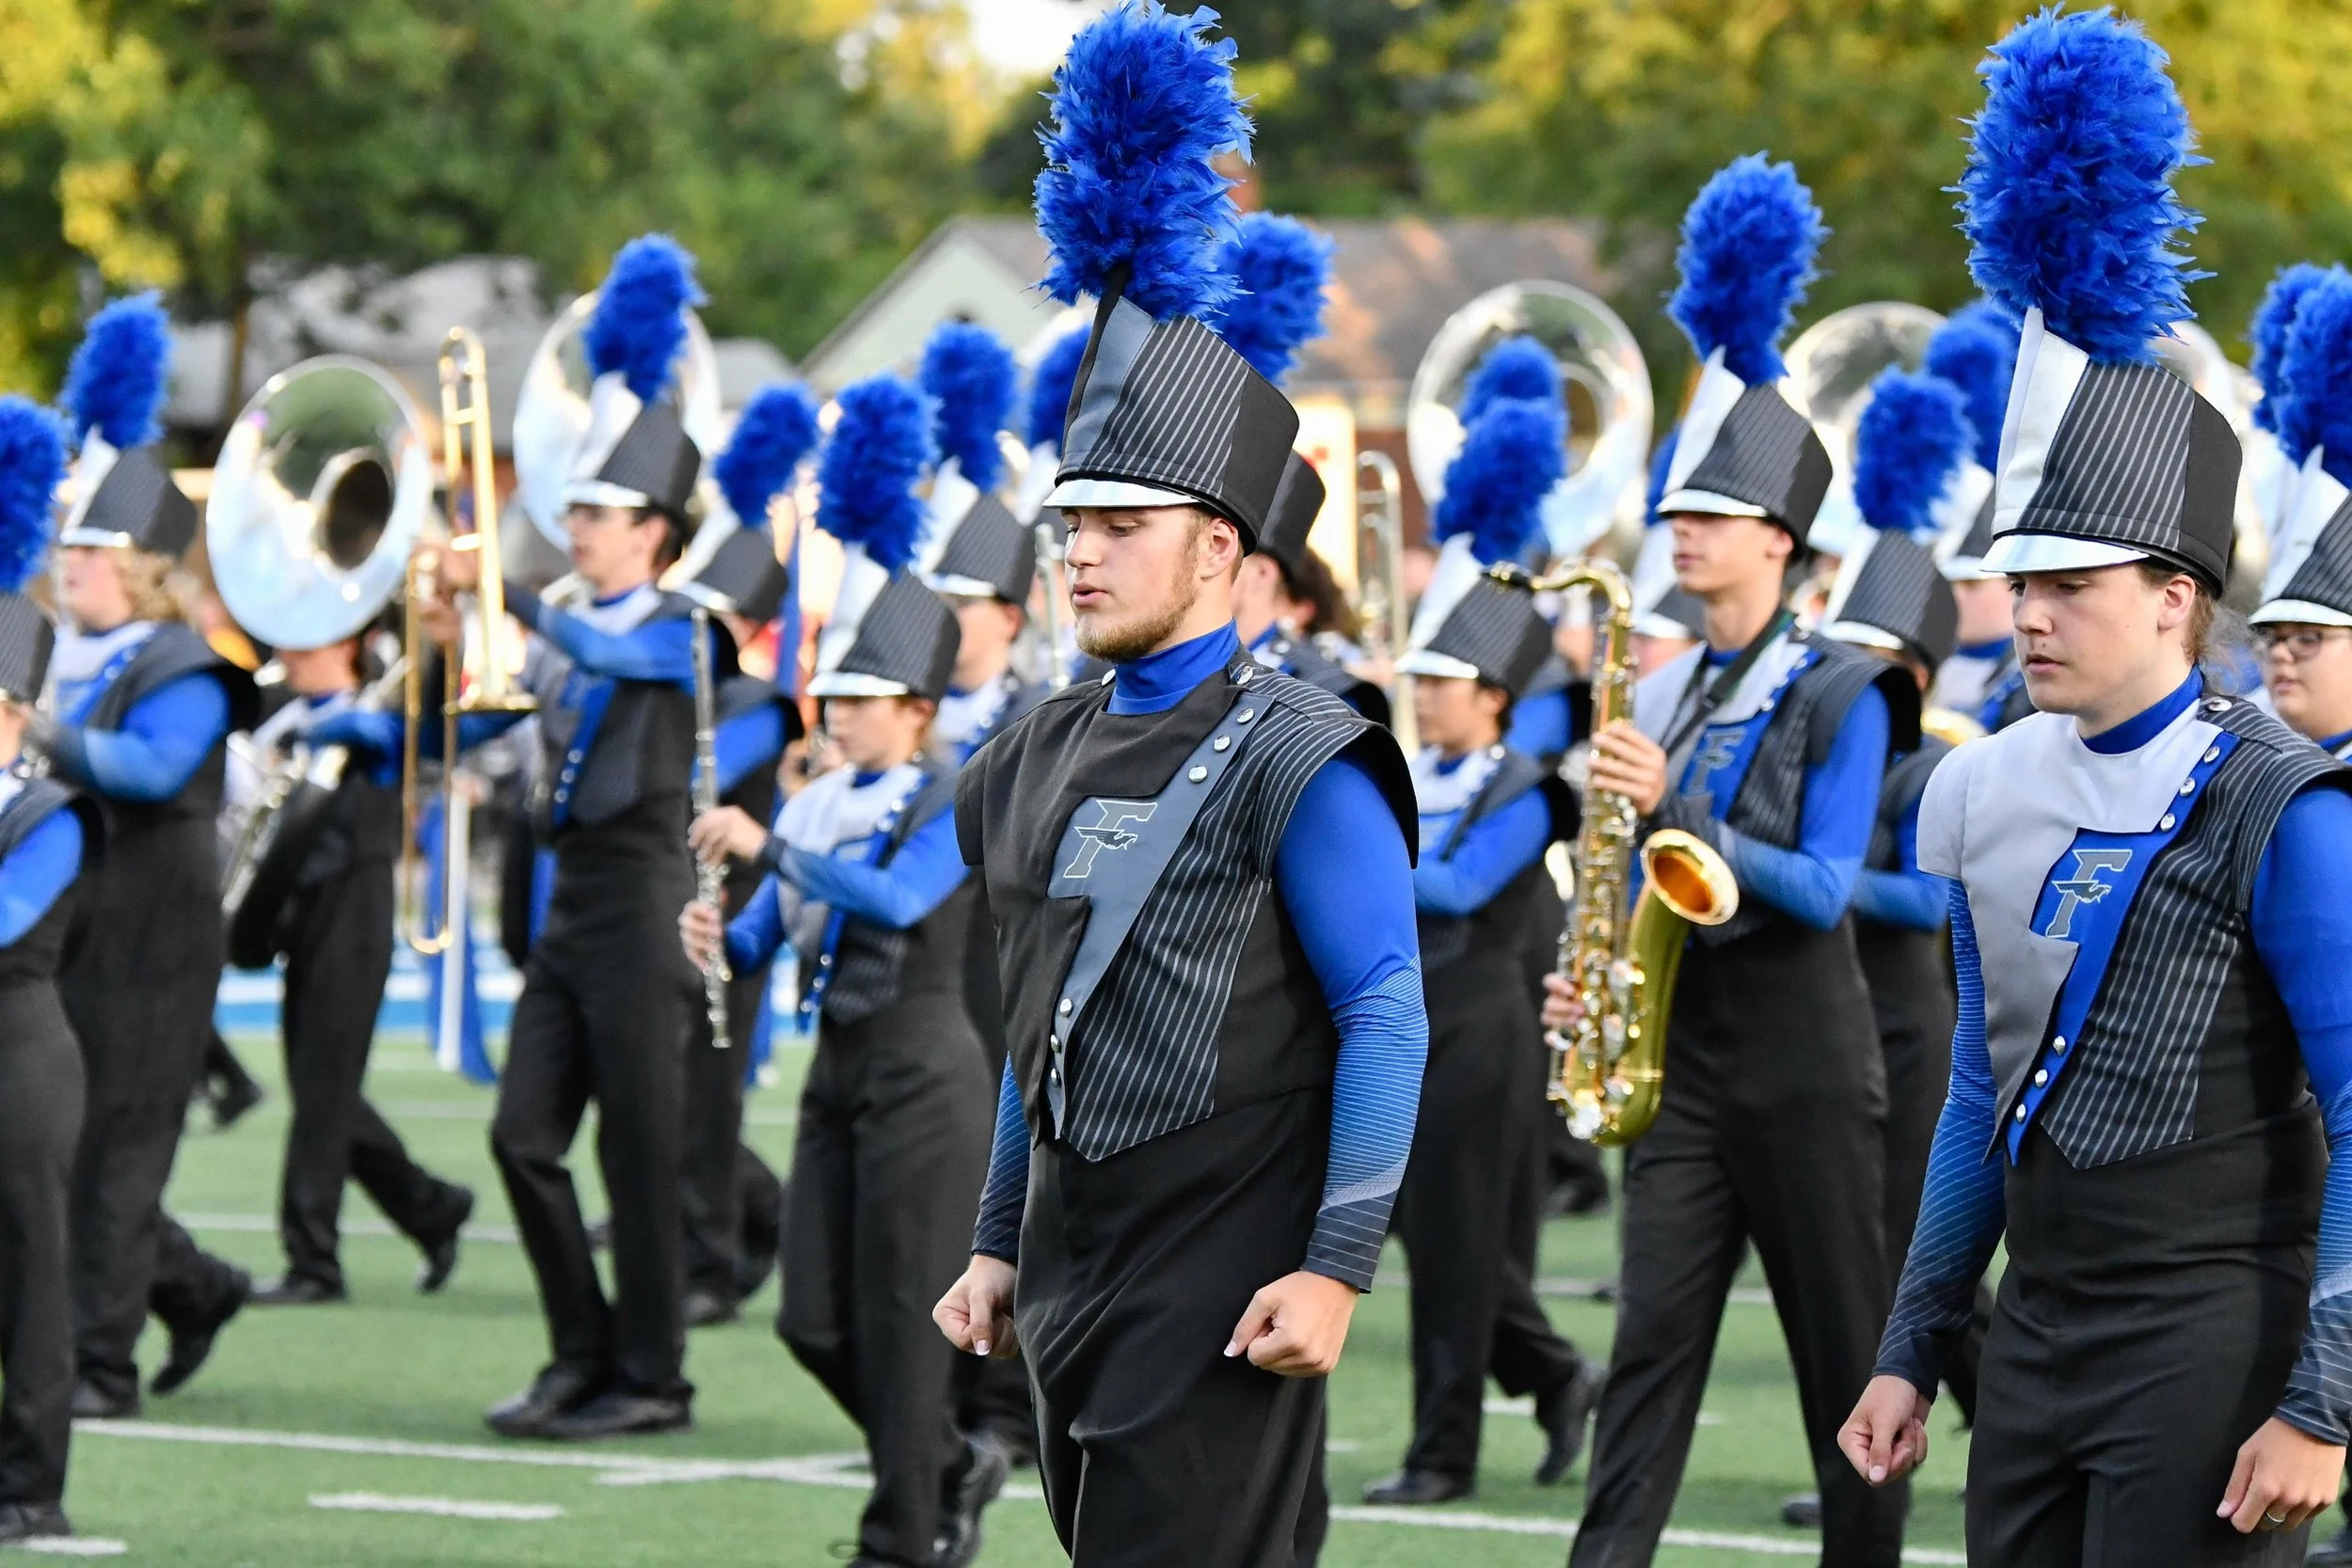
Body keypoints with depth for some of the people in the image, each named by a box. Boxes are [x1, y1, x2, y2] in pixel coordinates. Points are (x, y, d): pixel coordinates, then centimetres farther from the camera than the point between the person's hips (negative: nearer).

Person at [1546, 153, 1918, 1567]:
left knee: (1843, 1348, 4)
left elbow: (1824, 890, -16)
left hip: (1803, 1059, -5)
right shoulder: (1666, 695, 12)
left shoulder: (1840, 694, -7)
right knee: (1655, 1337, -3)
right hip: (1685, 1050, 5)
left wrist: (1675, 805, -23)